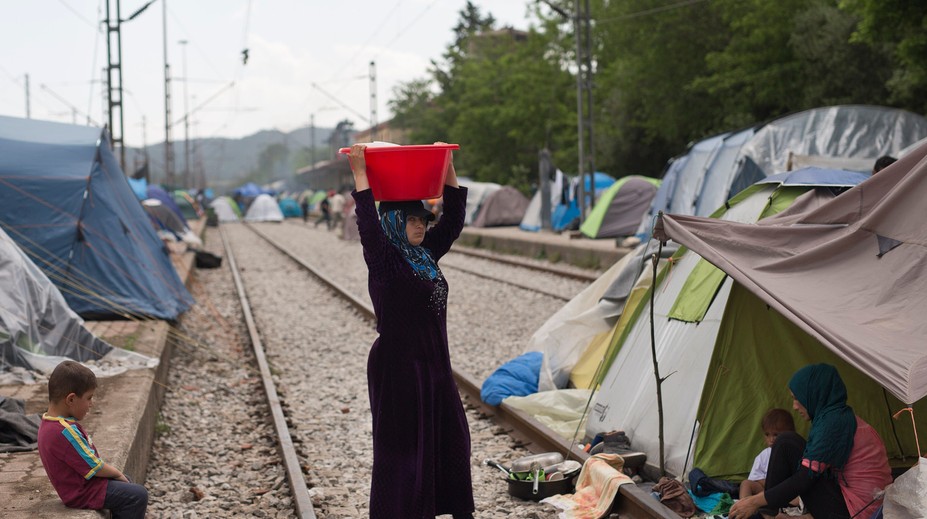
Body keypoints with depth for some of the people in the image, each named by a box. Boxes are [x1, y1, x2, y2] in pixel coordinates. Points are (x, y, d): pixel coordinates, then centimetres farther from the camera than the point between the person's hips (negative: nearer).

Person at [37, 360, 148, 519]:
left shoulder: (50, 424, 2)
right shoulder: (65, 431, -30)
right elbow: (94, 467, -23)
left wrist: (113, 472, 6)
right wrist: (116, 473, -6)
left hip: (78, 486, 10)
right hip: (83, 493, -10)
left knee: (126, 482, 26)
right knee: (138, 495, -11)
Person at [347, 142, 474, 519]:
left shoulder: (426, 255, 9)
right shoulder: (383, 260, -11)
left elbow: (454, 219, 14)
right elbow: (368, 224, -26)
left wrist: (449, 171, 12)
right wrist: (360, 174, -24)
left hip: (434, 364, 8)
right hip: (398, 366, -8)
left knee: (450, 437, 14)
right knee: (401, 444, -1)